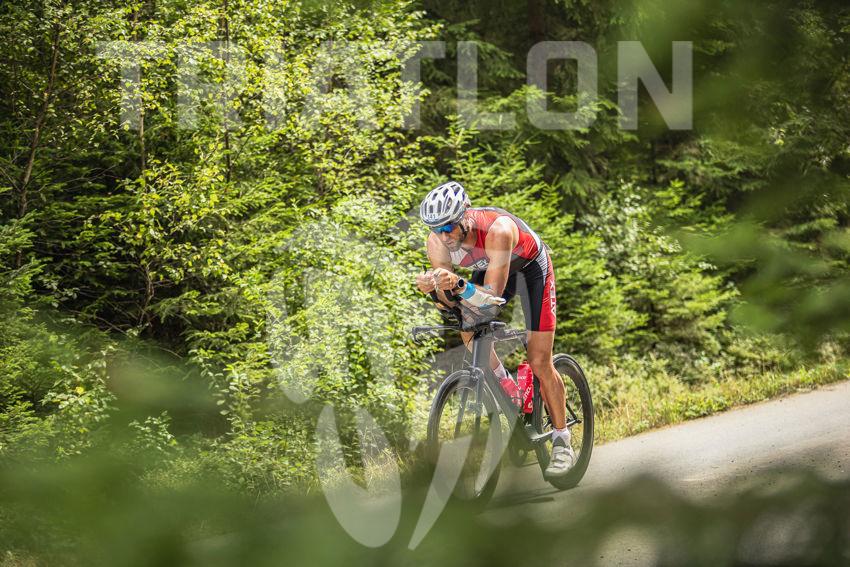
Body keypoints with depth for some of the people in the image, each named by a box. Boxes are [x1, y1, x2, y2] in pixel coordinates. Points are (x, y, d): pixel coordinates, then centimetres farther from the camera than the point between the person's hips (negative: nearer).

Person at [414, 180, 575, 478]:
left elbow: (492, 297, -44)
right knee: (468, 326, -20)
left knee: (539, 363, -7)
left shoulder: (497, 230, -42)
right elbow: (447, 301, -23)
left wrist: (459, 286, -62)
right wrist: (434, 287, -45)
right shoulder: (438, 241, -27)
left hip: (529, 266, -5)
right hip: (489, 268, 5)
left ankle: (562, 442, 6)